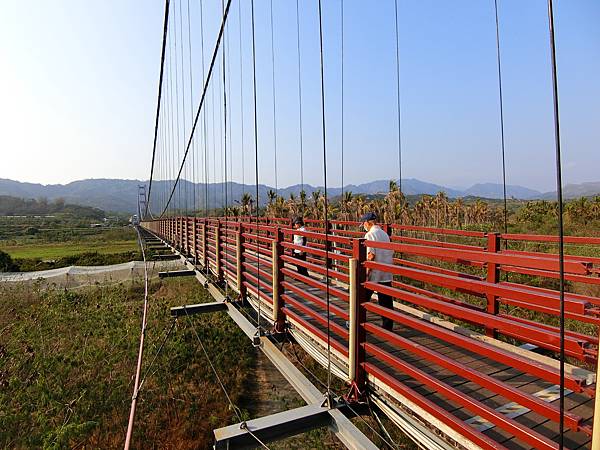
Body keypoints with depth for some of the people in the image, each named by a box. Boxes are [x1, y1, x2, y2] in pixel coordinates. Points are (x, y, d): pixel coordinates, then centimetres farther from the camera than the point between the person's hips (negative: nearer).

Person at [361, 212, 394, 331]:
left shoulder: (370, 234, -11)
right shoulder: (385, 234, 13)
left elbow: (371, 255, -18)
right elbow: (392, 253, 14)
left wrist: (366, 273, -16)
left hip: (374, 273, -6)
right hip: (387, 274, 7)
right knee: (386, 301, 9)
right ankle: (388, 326, 13)